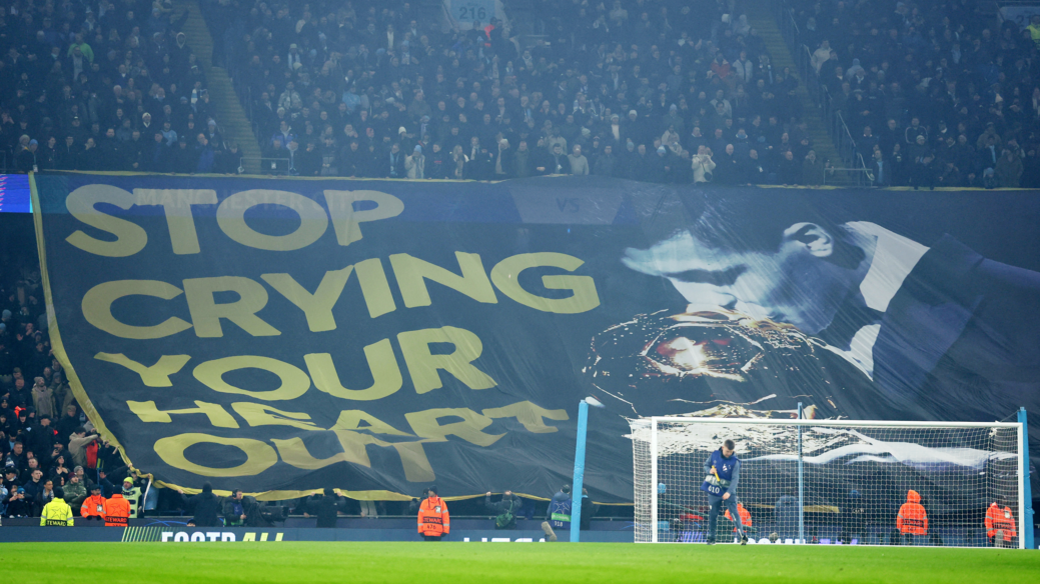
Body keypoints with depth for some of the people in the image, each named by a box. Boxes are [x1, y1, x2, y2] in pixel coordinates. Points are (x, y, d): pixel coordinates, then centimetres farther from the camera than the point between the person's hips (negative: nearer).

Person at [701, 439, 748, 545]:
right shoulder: (714, 455, -1)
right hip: (713, 490, 3)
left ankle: (742, 535, -12)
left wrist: (729, 492, -30)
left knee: (734, 512, -11)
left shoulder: (735, 461, -10)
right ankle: (710, 537, 16)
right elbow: (706, 465, 12)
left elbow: (735, 478, -17)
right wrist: (709, 470, -13)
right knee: (712, 514, 6)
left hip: (727, 491, -3)